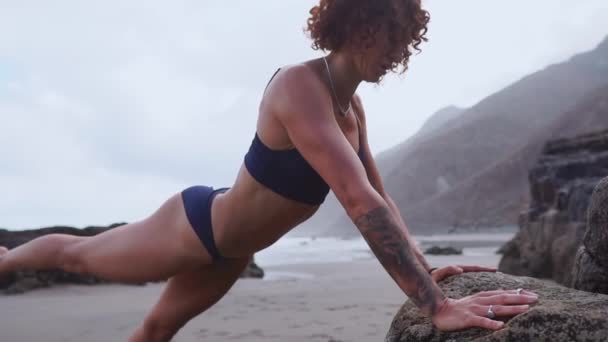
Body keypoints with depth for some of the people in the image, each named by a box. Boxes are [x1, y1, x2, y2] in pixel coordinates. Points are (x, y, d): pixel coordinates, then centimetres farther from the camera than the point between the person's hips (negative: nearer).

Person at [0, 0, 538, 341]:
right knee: (76, 255, 19)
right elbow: (359, 201, -43)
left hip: (230, 251, 8)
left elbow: (380, 197, 0)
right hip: (195, 227, -8)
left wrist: (425, 270, -10)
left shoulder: (354, 107, -5)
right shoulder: (299, 85, -34)